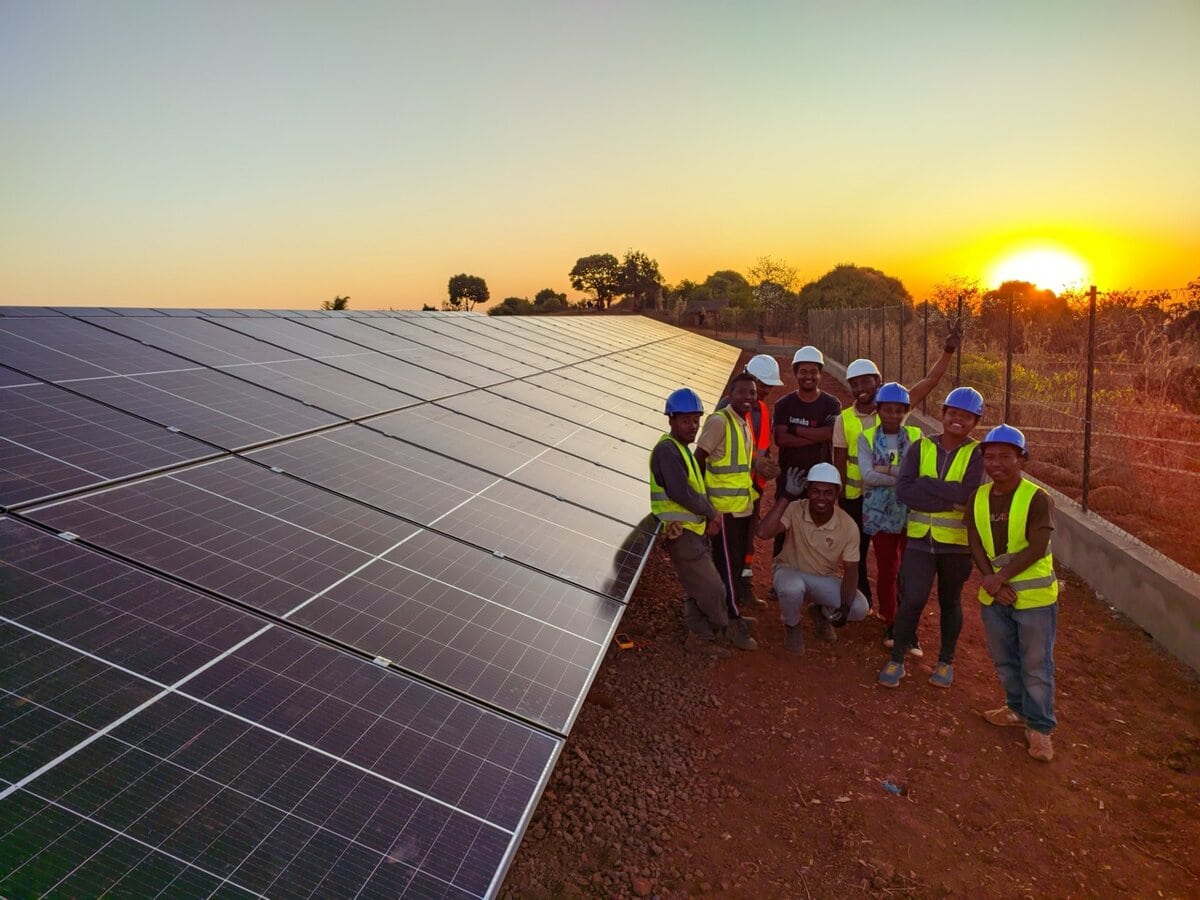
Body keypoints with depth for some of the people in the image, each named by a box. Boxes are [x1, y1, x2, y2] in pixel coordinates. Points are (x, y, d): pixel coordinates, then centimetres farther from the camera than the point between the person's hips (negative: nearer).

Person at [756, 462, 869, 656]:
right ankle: (792, 627, -1)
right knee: (791, 589, -38)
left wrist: (845, 607, -27)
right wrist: (787, 496, -40)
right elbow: (763, 532, -39)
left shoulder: (848, 526, -18)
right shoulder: (794, 510, -22)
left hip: (827, 579, 2)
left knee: (859, 609, -22)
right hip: (791, 571, -2)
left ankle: (822, 612, 15)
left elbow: (851, 571, -11)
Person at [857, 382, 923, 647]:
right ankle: (890, 623, 25)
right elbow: (868, 475, -14)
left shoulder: (915, 437, 1)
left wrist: (887, 470, -17)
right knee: (886, 570, 9)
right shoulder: (867, 438, -1)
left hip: (910, 513, 0)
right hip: (880, 514, 0)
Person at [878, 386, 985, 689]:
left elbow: (968, 494, -22)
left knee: (950, 602, 15)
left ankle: (946, 662, 33)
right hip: (920, 539, 0)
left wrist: (925, 484, -18)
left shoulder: (977, 454, -6)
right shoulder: (921, 447, -1)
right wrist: (949, 496, -18)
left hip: (957, 543, 0)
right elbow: (903, 491, -13)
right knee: (912, 600, -4)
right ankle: (897, 660, 14)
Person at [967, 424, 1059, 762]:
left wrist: (1000, 577, -22)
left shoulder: (1038, 499, -15)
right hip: (994, 596, 5)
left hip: (1035, 597, -5)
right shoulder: (978, 498, 0)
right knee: (1004, 660, 20)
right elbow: (975, 545, -4)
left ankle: (1039, 727, 20)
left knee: (1036, 665, 5)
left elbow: (1036, 549, -22)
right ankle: (1017, 708, 41)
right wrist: (992, 581, -16)